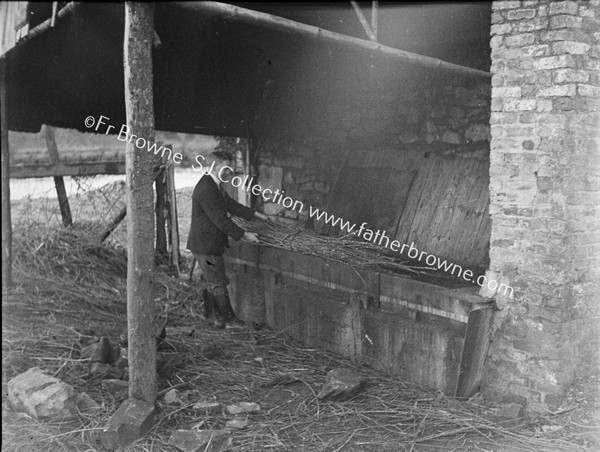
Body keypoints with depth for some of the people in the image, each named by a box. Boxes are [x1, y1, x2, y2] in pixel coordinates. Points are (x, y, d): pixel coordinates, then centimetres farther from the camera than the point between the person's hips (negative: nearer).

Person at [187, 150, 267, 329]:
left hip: (210, 244, 10)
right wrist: (243, 235, -20)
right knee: (219, 283, 0)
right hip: (206, 245, -10)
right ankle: (228, 319, 12)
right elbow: (220, 220, -25)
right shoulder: (206, 189, -25)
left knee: (211, 282, 18)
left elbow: (230, 205, 19)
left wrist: (255, 214, 19)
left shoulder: (214, 186, 9)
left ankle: (215, 317, 29)